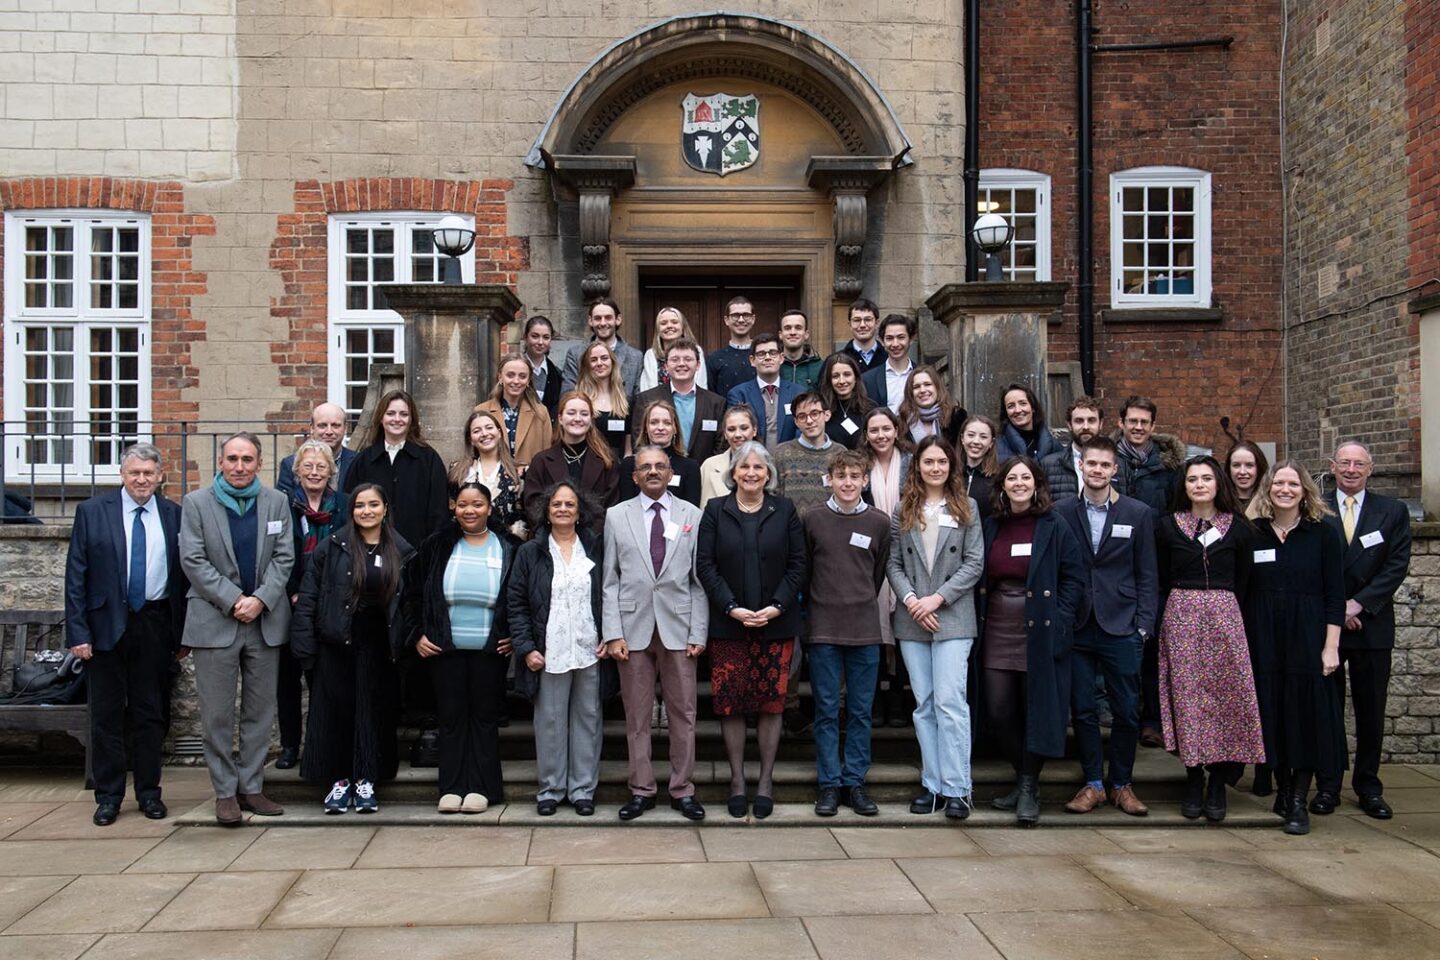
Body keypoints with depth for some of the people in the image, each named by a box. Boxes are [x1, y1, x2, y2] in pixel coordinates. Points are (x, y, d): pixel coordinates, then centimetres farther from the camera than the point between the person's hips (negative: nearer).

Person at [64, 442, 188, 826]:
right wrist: (77, 631, -8)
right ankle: (108, 796, 16)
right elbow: (76, 575, -2)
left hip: (155, 625, 1)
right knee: (107, 714, 6)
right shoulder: (92, 511, 0)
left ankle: (149, 792, 20)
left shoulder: (174, 515, 4)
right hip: (106, 625, -1)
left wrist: (184, 632, 3)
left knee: (150, 712, 9)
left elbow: (184, 574, 6)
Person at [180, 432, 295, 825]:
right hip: (215, 622, -2)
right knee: (217, 714, 1)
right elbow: (193, 560, -6)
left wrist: (260, 599, -12)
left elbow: (284, 557, 2)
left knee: (260, 711, 8)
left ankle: (251, 786, 18)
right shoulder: (196, 503, 1)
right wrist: (234, 601, -14)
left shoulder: (276, 502, 7)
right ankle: (225, 792, 11)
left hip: (265, 620, 2)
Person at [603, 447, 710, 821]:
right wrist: (613, 633, -4)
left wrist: (699, 632, -3)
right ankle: (641, 789, 17)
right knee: (637, 715, 6)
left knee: (683, 714, 5)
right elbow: (610, 579, 4)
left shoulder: (692, 516, 6)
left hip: (678, 629, 0)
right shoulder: (617, 516, 7)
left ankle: (683, 790, 16)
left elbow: (700, 579, 3)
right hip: (633, 628, 0)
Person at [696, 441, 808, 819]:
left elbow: (797, 563, 2)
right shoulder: (716, 510, 3)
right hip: (728, 624, 0)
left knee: (771, 702, 4)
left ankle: (766, 780, 15)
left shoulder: (784, 510, 5)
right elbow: (705, 564, -2)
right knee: (730, 703, 1)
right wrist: (732, 608, -12)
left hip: (776, 623, 1)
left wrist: (777, 607, -10)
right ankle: (737, 780, 13)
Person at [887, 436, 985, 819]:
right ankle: (933, 786, 13)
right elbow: (893, 563, 6)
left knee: (950, 701, -10)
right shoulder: (903, 510, 9)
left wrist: (938, 598, -10)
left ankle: (957, 789, -4)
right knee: (924, 705, 7)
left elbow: (974, 562, -2)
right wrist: (910, 599, -10)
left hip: (952, 618, -3)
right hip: (911, 620, 3)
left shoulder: (966, 508, 4)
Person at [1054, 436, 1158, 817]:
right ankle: (1093, 783, 17)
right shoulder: (1061, 512, 3)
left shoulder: (1137, 513, 4)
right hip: (1076, 626, 0)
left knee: (1127, 711, 5)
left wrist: (1143, 625, -2)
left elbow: (1147, 575, 5)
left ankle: (1121, 784, 19)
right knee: (1082, 710, 5)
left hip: (1121, 628, 0)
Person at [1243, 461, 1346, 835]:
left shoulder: (1324, 534, 0)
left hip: (1308, 636, -2)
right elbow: (1241, 592, 7)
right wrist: (1243, 642, 2)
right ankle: (1283, 789, 21)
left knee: (1306, 713, -1)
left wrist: (1330, 646, -9)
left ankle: (1299, 802, 6)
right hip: (1264, 639, 2)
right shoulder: (1253, 534, 5)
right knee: (1271, 713, 6)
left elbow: (1335, 594, -3)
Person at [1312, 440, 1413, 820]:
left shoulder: (1393, 512, 6)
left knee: (1371, 711, 6)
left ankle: (1368, 787, 17)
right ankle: (1327, 786, 12)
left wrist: (1359, 603, -12)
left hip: (1372, 624, 1)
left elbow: (1397, 565, -3)